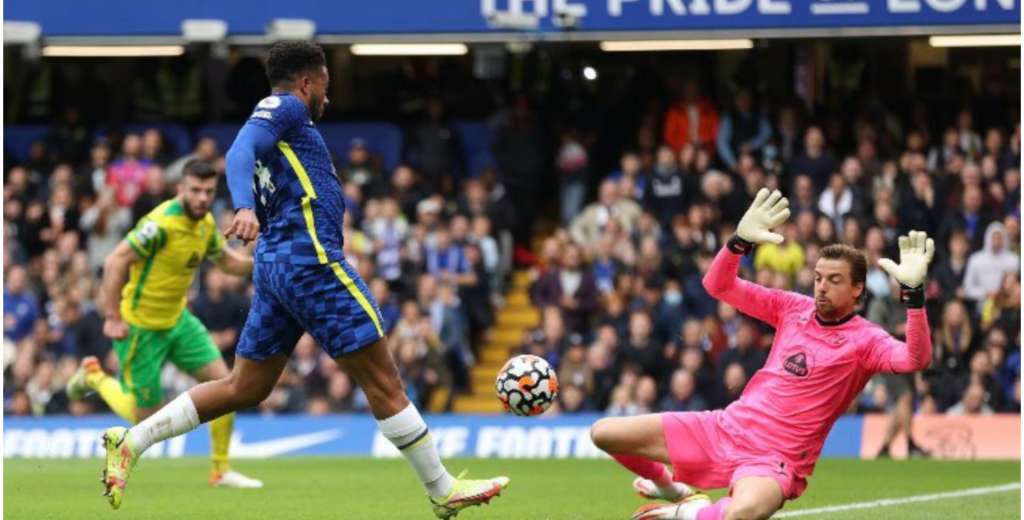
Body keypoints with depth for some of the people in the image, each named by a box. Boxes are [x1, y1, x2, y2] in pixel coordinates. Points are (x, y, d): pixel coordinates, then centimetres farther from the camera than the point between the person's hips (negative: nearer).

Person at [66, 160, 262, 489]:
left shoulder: (205, 223, 0)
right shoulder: (162, 224, -26)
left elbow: (227, 261, 16)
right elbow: (115, 262, -26)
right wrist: (112, 317, -29)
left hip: (177, 320, 8)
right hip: (139, 326, -8)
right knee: (144, 417, 1)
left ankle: (221, 470, 10)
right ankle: (95, 377, 29)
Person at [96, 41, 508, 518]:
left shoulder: (280, 116, 25)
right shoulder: (283, 107, -2)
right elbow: (240, 152, -20)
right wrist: (245, 208, -38)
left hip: (274, 264, 10)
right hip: (310, 258, -10)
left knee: (244, 389, 10)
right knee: (383, 381, -5)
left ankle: (130, 442, 3)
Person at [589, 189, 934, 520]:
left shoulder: (865, 340, -8)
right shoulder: (793, 308, 8)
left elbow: (914, 359, -30)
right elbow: (717, 286, 8)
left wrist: (914, 291, -42)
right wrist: (740, 240, -11)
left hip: (775, 459, -6)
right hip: (727, 426, 6)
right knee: (604, 433, 1)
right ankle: (673, 490, 30)